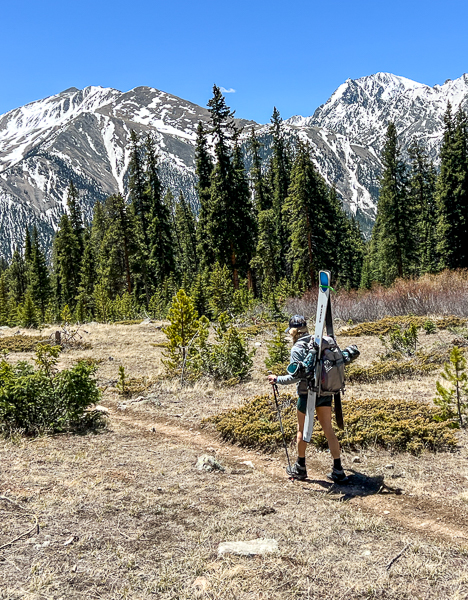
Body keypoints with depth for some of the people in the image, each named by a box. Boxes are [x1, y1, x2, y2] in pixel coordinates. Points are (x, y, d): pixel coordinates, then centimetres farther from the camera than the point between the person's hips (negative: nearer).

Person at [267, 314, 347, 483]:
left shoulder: (297, 349, -14)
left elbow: (295, 376, -19)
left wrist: (277, 379, -7)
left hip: (307, 393, -5)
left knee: (302, 429, 12)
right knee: (328, 429, 10)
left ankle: (300, 468, 24)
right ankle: (338, 470, 9)